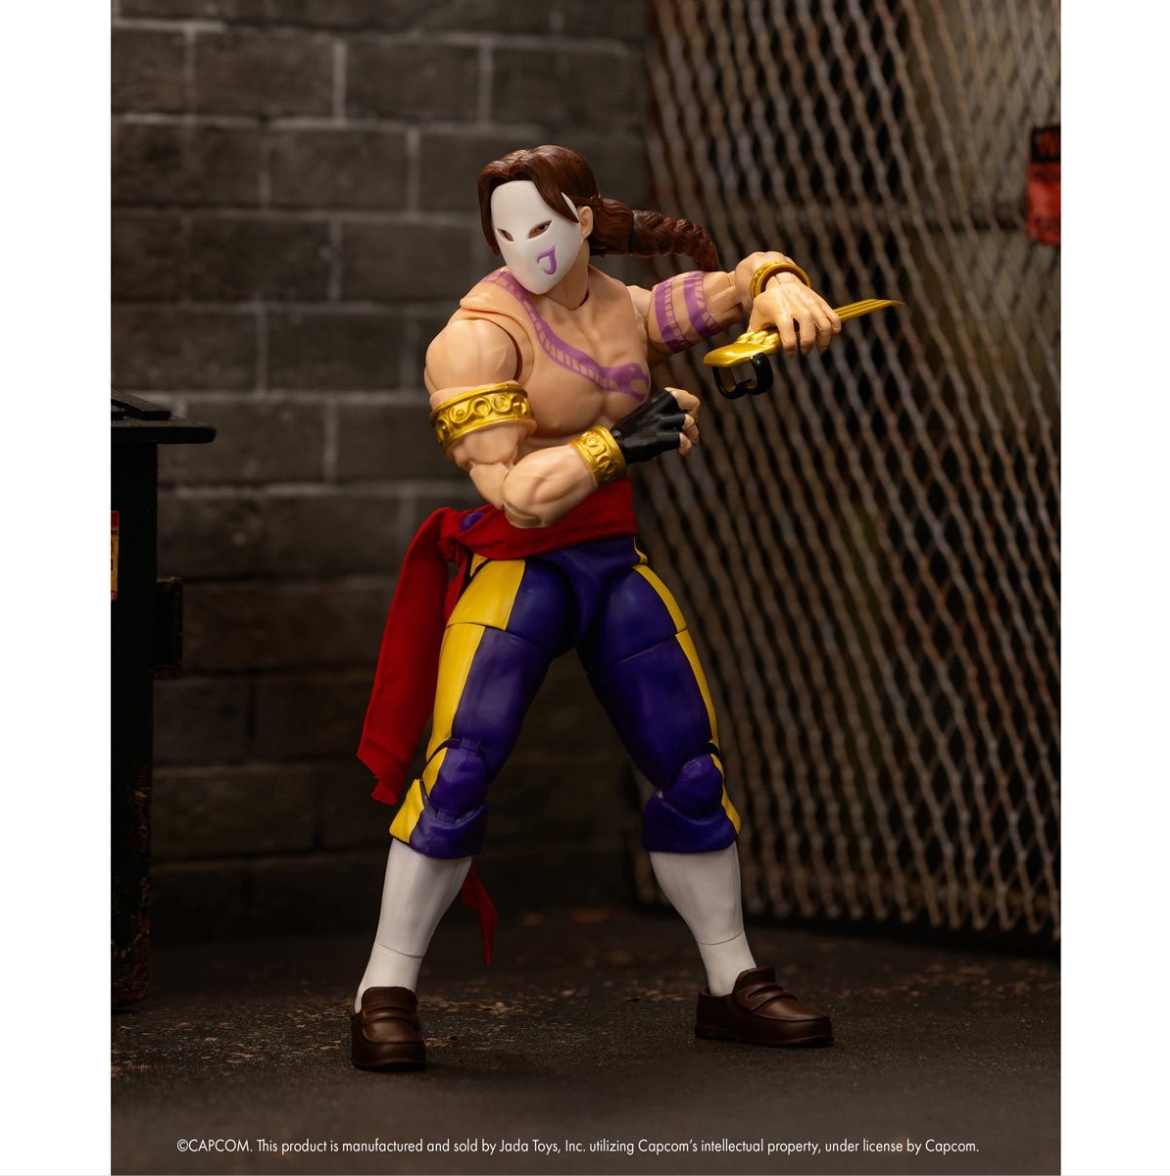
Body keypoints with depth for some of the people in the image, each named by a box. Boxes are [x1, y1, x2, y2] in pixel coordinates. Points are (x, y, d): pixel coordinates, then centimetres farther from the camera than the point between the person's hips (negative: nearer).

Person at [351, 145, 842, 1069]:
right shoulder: (485, 331, -13)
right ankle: (386, 993, -10)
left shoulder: (628, 312, 5)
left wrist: (783, 288, -14)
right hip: (516, 566, -6)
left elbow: (735, 283, 9)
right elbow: (514, 490, -19)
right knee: (461, 766, -19)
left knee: (691, 768, 6)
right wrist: (620, 441, -19)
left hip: (617, 562, 6)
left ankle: (734, 985, 20)